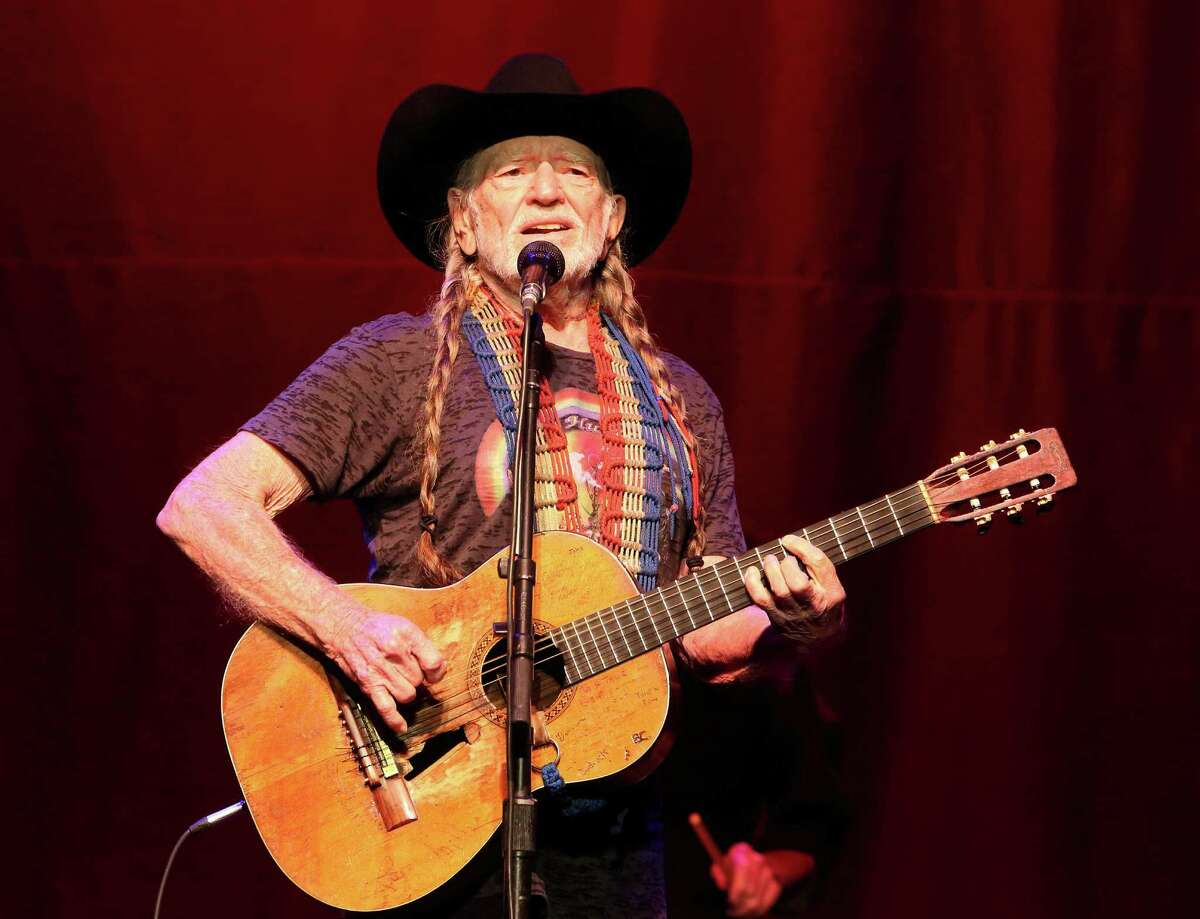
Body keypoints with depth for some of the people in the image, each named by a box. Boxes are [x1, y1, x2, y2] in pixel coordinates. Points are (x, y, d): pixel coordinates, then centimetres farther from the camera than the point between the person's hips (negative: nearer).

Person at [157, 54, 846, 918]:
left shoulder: (679, 401, 13)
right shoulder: (397, 363, -2)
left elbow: (710, 636, 14)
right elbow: (201, 507, -10)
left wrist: (797, 625, -7)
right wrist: (344, 624, -23)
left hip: (614, 836, 4)